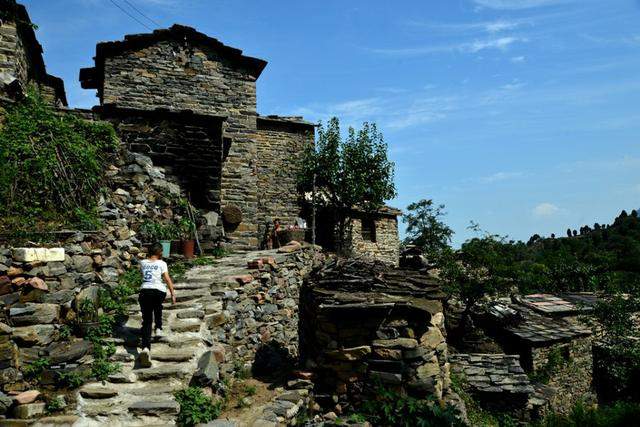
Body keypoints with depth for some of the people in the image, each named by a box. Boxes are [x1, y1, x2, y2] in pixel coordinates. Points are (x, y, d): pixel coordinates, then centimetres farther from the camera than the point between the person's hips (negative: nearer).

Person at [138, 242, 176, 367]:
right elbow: (167, 279, -1)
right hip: (159, 291, -1)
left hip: (144, 291, 2)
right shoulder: (161, 263, 3)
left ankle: (146, 348, -20)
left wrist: (150, 256, 37)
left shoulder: (143, 262, 13)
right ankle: (158, 329, 26)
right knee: (157, 306, 38)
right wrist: (173, 294, 2)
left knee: (146, 321, -1)